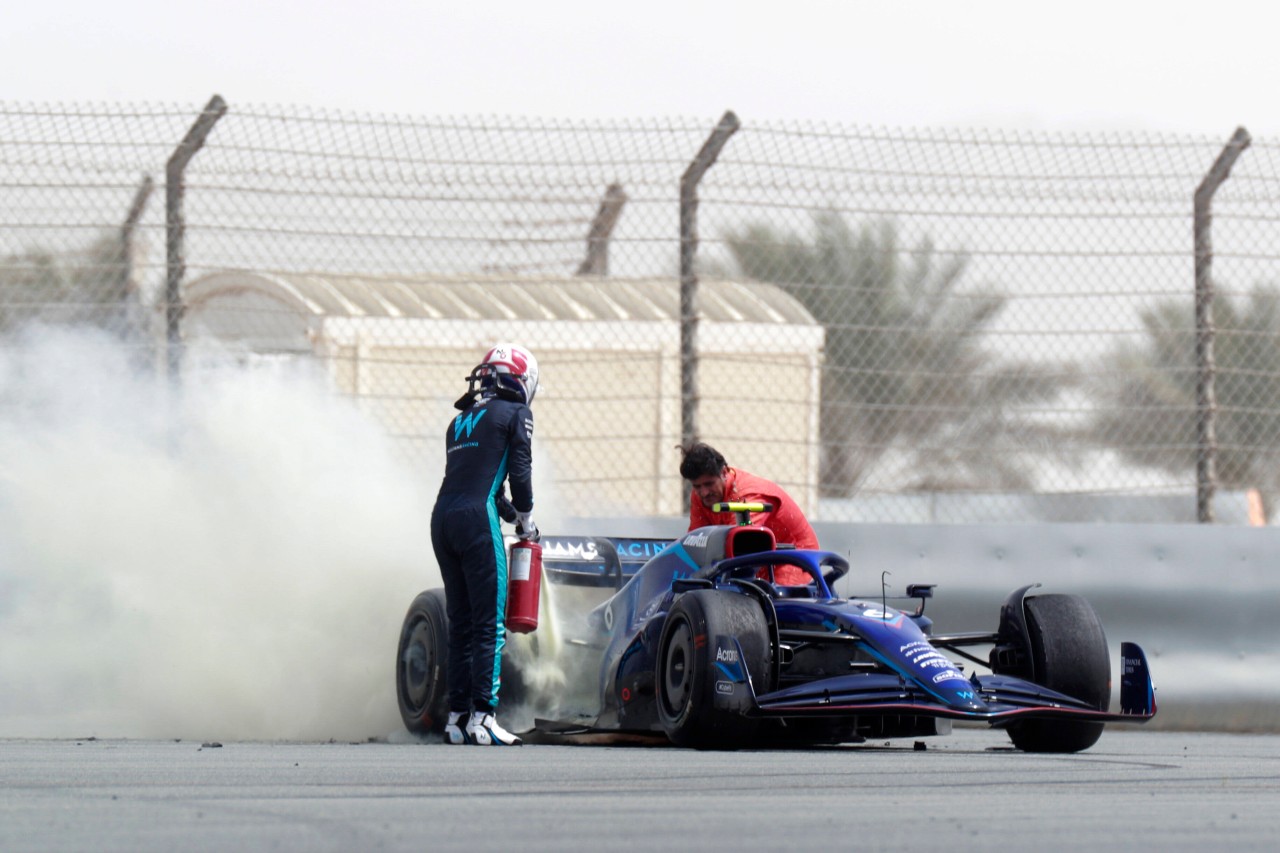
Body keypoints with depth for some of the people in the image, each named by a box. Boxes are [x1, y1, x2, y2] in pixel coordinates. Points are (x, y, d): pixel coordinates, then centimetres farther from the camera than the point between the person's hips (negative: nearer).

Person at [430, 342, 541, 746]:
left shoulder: (460, 420, 24)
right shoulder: (515, 414, 4)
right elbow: (519, 471, 0)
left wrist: (512, 515, 33)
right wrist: (526, 519, 14)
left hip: (442, 517, 7)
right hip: (477, 519, -7)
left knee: (460, 623, 12)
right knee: (489, 625, -6)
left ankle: (457, 717, 11)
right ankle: (483, 718, -13)